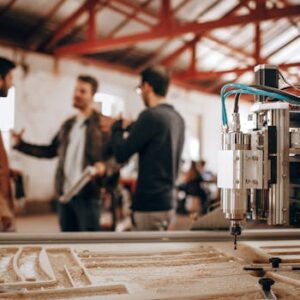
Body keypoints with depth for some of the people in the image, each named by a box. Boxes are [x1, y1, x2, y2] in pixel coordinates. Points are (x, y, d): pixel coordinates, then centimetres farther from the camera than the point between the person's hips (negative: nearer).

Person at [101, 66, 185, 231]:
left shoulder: (150, 115, -15)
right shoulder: (177, 118, 10)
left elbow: (121, 154, -11)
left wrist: (117, 127, 5)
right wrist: (124, 127, 28)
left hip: (150, 204, -8)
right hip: (167, 202, 9)